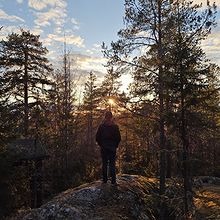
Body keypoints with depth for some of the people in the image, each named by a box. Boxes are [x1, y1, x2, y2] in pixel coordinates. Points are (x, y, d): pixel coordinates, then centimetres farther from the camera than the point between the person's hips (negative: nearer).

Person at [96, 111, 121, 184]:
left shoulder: (101, 126, -4)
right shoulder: (115, 126, -5)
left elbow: (97, 137, -2)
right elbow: (118, 138, -3)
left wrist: (101, 144, 11)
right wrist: (115, 145, 10)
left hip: (104, 148, 1)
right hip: (112, 148, 0)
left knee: (104, 163, 8)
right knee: (112, 164, 4)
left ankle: (104, 180, 12)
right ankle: (113, 180, 2)